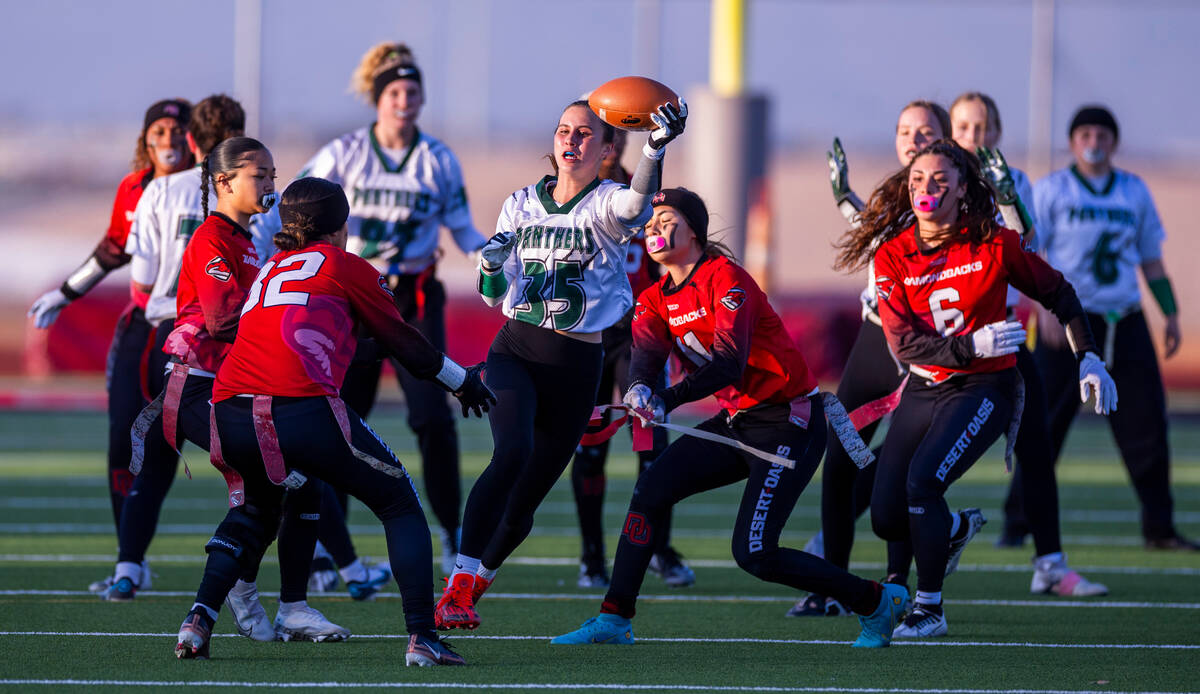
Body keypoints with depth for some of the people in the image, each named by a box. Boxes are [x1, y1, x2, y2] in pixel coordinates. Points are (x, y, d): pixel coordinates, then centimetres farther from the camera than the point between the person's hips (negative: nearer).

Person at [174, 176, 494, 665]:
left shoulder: (269, 270, 29)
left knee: (255, 510, 33)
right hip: (304, 412, -5)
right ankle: (422, 637, -2)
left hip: (230, 413, 5)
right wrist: (463, 382, 35)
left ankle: (199, 622, 14)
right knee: (401, 506, 12)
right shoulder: (344, 266, 14)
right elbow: (405, 344, 19)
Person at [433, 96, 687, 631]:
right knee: (513, 452, -27)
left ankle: (471, 589, 29)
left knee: (523, 504, 4)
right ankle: (458, 587, -29)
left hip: (577, 366, -1)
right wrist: (491, 265, -11)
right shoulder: (522, 204, 11)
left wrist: (657, 146, -46)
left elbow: (635, 205, -28)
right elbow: (495, 295, 13)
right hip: (515, 351, 1)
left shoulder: (605, 205, -1)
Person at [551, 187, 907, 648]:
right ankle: (614, 621, -6)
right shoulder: (657, 299, 7)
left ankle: (878, 601, 2)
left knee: (753, 554, -14)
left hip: (789, 424, -8)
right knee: (652, 489, -10)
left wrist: (668, 400, -42)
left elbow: (729, 361, -28)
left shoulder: (725, 279, -16)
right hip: (736, 422, 8)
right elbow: (645, 353, -11)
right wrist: (639, 387, -36)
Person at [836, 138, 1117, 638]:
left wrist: (1089, 361, 0)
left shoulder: (993, 245, -10)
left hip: (985, 387, -4)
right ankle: (956, 528, 35)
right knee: (886, 518, 0)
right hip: (924, 388, 4)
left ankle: (929, 609, -13)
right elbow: (903, 343, -13)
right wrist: (971, 345, -28)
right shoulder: (892, 255, -6)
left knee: (923, 479, -26)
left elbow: (1058, 294, 5)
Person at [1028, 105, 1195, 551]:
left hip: (1126, 325, 4)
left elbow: (1151, 260, 18)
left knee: (1147, 423, -1)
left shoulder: (1135, 192, 14)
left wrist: (1171, 314, 10)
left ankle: (1159, 528, 5)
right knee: (1044, 423, -6)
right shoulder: (1051, 190, 3)